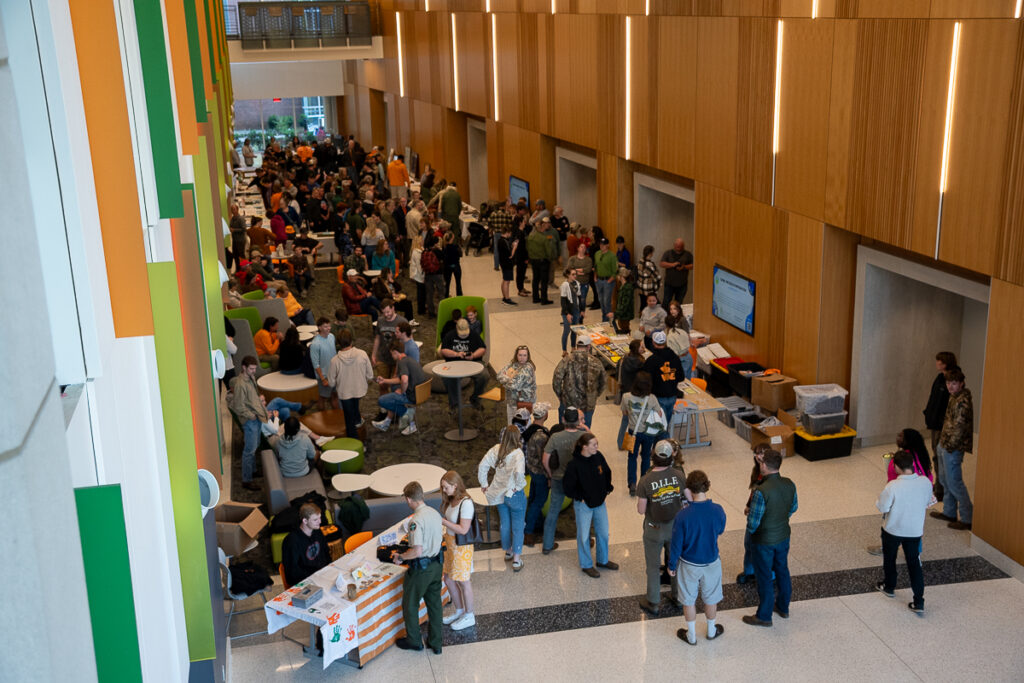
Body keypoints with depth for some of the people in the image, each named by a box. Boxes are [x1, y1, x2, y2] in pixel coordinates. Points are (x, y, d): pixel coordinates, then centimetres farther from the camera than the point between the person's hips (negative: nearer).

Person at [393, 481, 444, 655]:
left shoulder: (416, 521, -26)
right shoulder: (435, 513, -1)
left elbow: (417, 551, -30)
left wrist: (401, 557, -12)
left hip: (421, 568, -8)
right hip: (436, 564, 8)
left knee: (410, 604, 14)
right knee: (434, 603, 18)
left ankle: (414, 640, 30)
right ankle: (436, 643, 28)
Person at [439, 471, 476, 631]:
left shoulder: (466, 503, -23)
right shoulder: (451, 500, 4)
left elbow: (463, 529, -24)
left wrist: (443, 521, -23)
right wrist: (440, 520, -3)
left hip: (461, 547, -9)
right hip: (450, 543, 9)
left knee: (463, 582, 5)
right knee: (449, 579, 18)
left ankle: (469, 617, 21)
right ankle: (459, 611, 36)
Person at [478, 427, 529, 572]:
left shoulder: (496, 449, -7)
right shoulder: (518, 454, -24)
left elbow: (482, 466, -3)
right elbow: (519, 473, -37)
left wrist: (484, 484, 8)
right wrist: (519, 486, -18)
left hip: (500, 493, 5)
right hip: (514, 494, -5)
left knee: (504, 524, 23)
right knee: (517, 526, 8)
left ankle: (508, 551, 40)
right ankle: (516, 560, 12)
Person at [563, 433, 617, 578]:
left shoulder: (598, 457, -8)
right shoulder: (574, 464, -24)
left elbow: (607, 473, 11)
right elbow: (567, 486, -16)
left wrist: (608, 489, 7)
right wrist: (580, 498, -13)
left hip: (600, 502, 6)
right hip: (583, 505, -6)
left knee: (603, 533, 18)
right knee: (584, 535, 10)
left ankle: (603, 560, 40)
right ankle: (586, 565, 28)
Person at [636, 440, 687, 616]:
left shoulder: (645, 481, -26)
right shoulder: (679, 475, -17)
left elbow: (641, 510, -18)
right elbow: (688, 499, -5)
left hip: (654, 530, -3)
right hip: (676, 526, 3)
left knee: (653, 566, 15)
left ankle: (653, 603, 30)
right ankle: (678, 596, 41)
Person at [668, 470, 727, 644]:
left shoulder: (683, 515, -28)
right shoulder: (718, 511, -21)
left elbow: (676, 544, -16)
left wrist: (671, 565, -1)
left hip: (689, 565, -2)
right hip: (711, 563, 2)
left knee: (689, 600, 19)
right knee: (711, 598, 24)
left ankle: (691, 635, 35)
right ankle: (711, 631, 45)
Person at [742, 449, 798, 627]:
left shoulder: (761, 491, -32)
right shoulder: (789, 485, -11)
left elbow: (753, 522, -25)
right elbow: (793, 508, 7)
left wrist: (751, 530, -3)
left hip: (764, 541, -6)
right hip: (783, 537, 6)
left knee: (764, 577, 10)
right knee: (782, 571, 24)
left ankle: (764, 616, 24)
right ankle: (783, 608, 41)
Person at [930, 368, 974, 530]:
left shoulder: (963, 401, -21)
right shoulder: (953, 397, 10)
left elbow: (959, 427, -22)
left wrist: (950, 446, -17)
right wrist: (942, 442, 16)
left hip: (953, 449, -10)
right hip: (944, 444, 10)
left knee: (954, 483, -5)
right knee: (945, 479, 19)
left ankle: (968, 519, 2)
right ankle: (949, 512, 32)